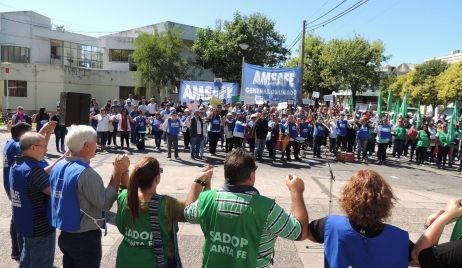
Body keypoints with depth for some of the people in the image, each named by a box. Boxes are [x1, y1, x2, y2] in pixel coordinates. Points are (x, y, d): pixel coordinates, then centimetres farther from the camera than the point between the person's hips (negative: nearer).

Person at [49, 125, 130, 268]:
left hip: (65, 235, 8)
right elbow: (105, 204, -23)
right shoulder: (85, 173, -26)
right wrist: (118, 173, -21)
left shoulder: (58, 167, 0)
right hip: (86, 238, -8)